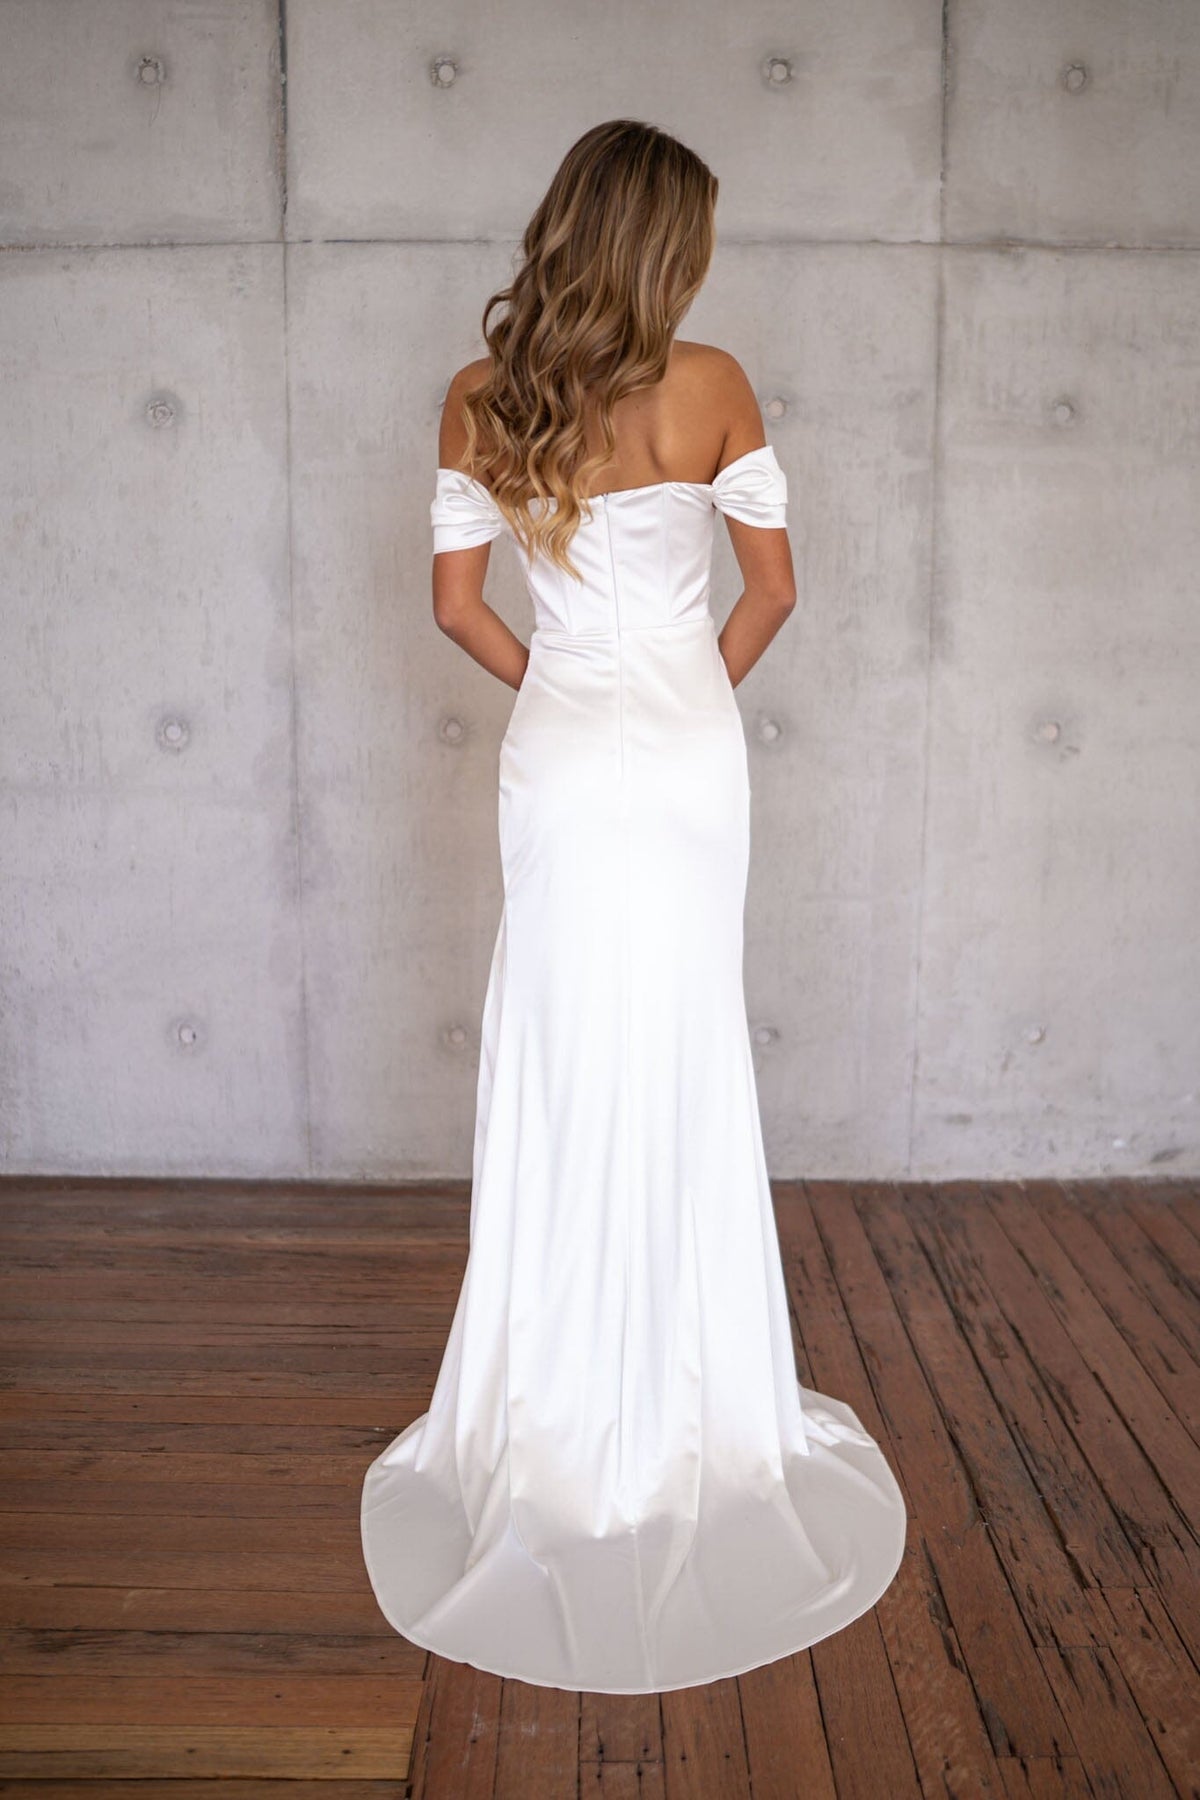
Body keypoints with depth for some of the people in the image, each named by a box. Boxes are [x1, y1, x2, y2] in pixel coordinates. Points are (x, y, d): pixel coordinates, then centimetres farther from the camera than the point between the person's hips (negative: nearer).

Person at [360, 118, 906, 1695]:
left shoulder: (480, 399, 1)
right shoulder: (711, 385, -5)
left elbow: (457, 600, 3)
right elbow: (773, 587, 0)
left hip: (561, 759, 1)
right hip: (689, 755, -1)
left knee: (562, 1067, 9)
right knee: (684, 1069, 9)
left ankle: (567, 1409, 20)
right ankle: (681, 1396, 23)